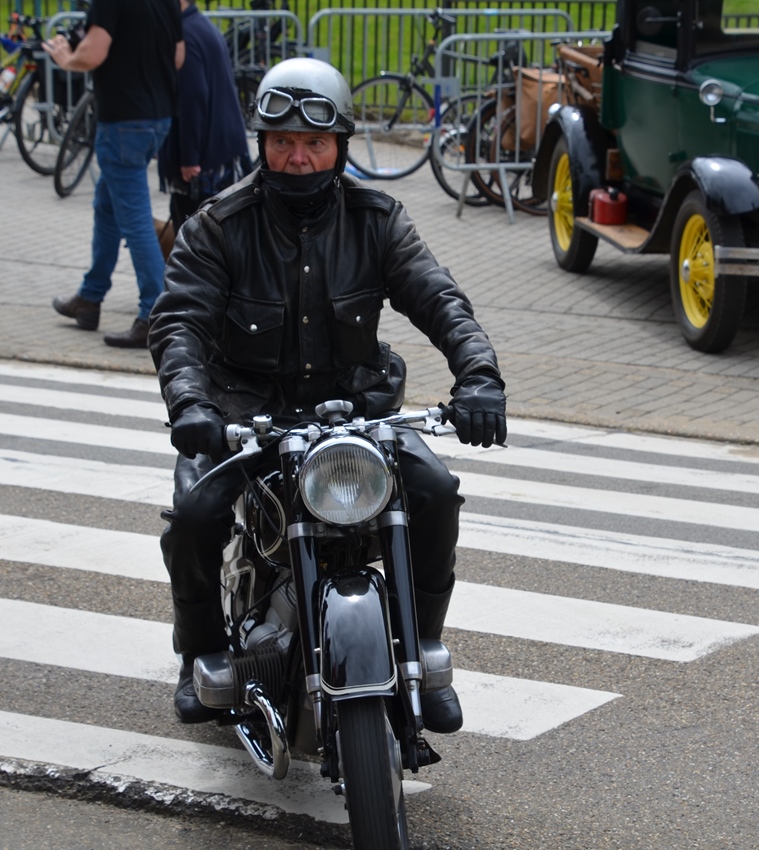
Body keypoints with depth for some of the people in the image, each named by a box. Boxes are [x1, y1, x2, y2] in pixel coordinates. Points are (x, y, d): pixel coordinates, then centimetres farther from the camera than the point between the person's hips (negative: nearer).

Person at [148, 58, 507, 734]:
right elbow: (179, 318, -15)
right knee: (195, 512, -26)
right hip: (247, 410, -1)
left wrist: (478, 375, -31)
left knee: (435, 491, -22)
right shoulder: (220, 225, -5)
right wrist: (189, 402, -35)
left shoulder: (376, 220, 0)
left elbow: (438, 298, -11)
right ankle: (202, 653, 5)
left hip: (354, 401, 1)